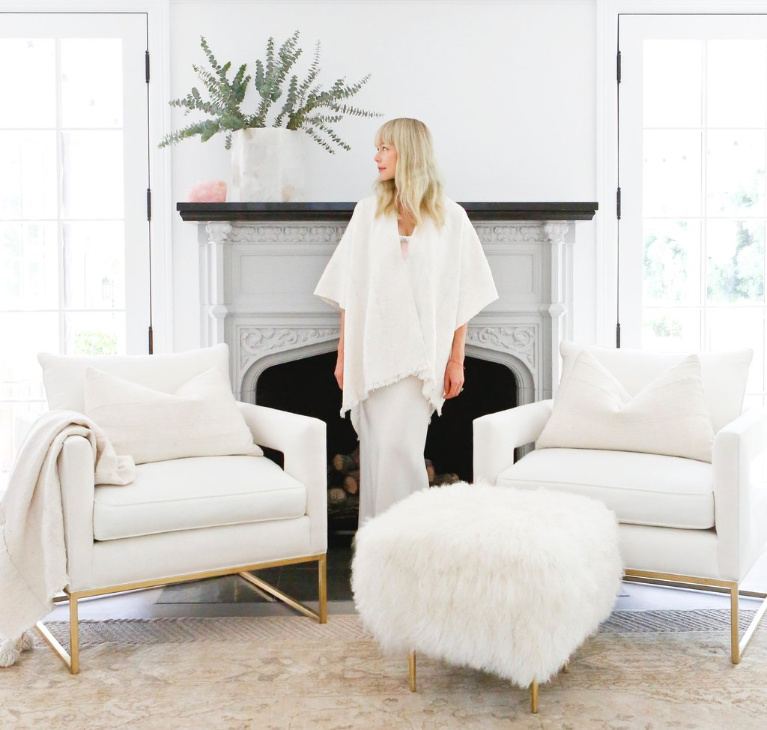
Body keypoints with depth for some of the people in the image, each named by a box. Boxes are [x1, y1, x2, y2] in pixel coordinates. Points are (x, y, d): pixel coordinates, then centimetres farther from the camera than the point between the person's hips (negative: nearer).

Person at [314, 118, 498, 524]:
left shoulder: (450, 217, 2)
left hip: (418, 354, -2)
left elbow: (462, 296, 2)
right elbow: (349, 292, 8)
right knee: (374, 450, 5)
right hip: (369, 353, 3)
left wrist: (456, 361, -2)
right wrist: (343, 353, 4)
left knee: (398, 445, -11)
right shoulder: (367, 212, 8)